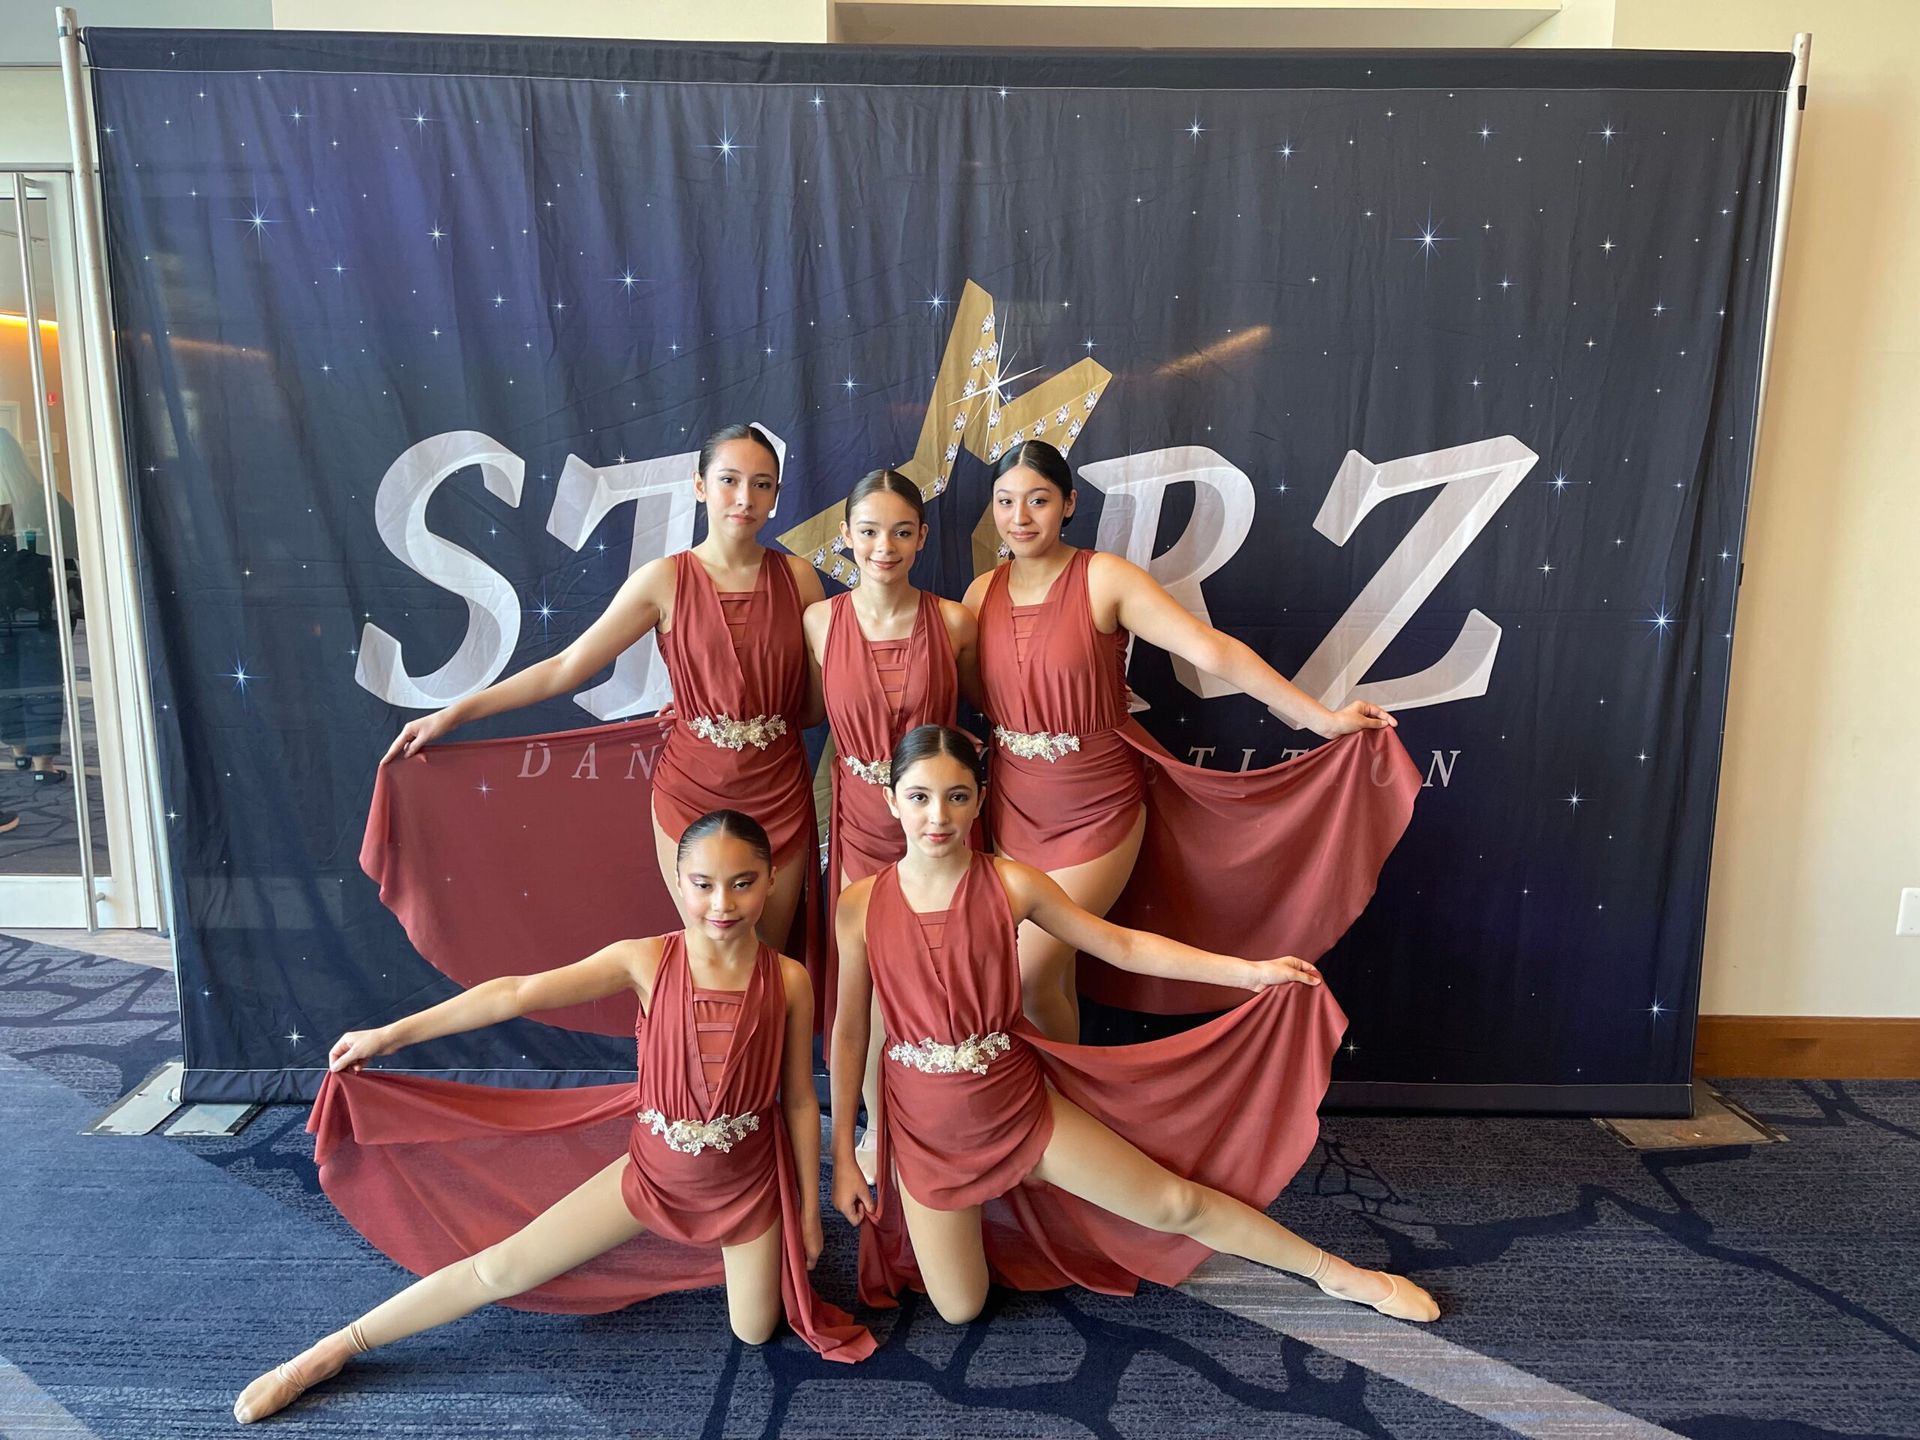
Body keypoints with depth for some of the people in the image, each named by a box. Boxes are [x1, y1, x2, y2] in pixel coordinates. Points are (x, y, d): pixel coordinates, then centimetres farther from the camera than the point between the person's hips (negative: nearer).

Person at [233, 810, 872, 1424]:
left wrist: (808, 1210, -1)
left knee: (754, 1332, 11)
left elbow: (800, 1100, -8)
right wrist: (394, 1033, -17)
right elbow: (518, 993, -18)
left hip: (749, 1180, 0)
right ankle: (327, 1353, 23)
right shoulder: (645, 960, -19)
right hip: (654, 1168, 0)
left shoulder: (789, 980, -18)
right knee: (502, 1269, 4)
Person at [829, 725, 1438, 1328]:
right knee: (959, 1309, 5)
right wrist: (843, 1154, 2)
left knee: (1175, 1202, 5)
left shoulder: (1011, 884, -13)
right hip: (926, 1124, 0)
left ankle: (1334, 1272, 27)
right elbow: (849, 1032, -2)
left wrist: (1251, 971, -10)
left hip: (1018, 1101, 0)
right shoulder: (860, 905, -12)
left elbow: (1122, 946, -5)